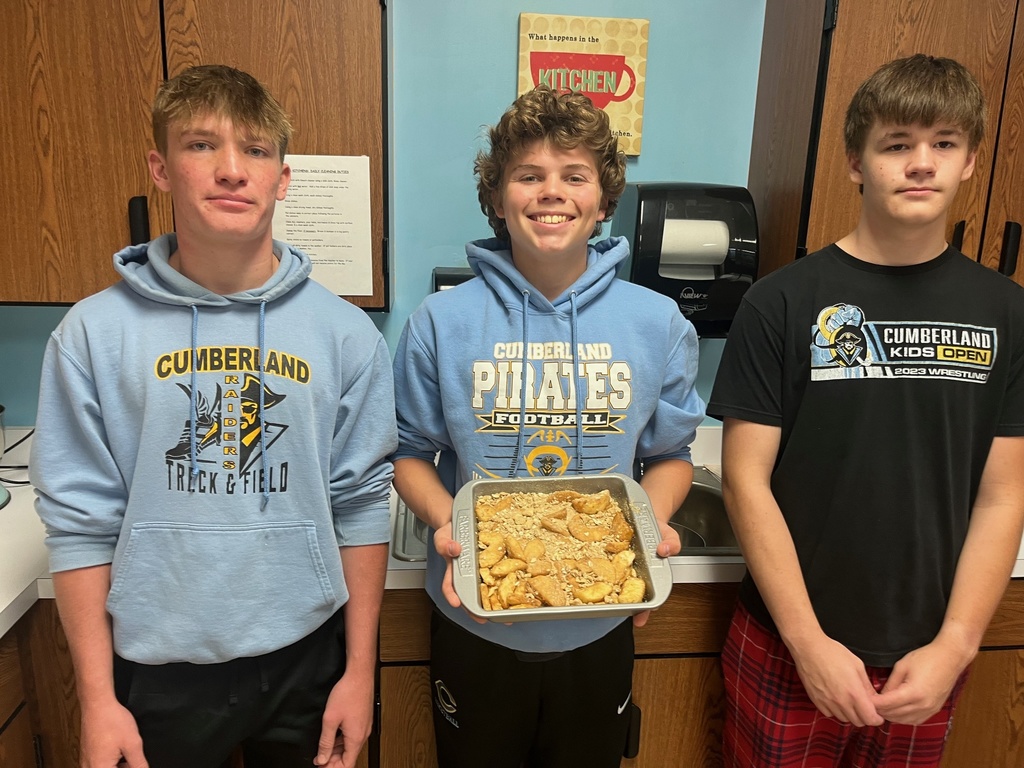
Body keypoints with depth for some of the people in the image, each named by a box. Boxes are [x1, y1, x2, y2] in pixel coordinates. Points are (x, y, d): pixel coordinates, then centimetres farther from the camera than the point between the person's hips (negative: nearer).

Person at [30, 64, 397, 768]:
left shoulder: (345, 332, -6)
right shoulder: (96, 332, -7)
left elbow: (360, 505, -4)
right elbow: (80, 522, -4)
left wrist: (360, 670, -1)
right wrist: (97, 697, -3)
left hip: (304, 655, 1)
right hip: (158, 666, 0)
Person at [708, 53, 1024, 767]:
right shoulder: (784, 302, -11)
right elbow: (747, 479, -12)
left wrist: (955, 645, -8)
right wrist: (810, 642, -14)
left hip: (927, 656, 3)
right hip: (788, 647, -2)